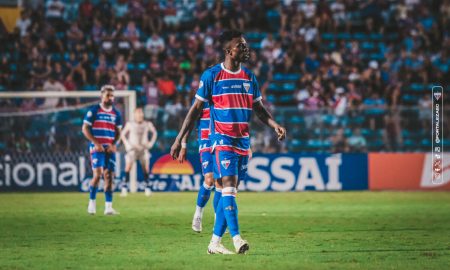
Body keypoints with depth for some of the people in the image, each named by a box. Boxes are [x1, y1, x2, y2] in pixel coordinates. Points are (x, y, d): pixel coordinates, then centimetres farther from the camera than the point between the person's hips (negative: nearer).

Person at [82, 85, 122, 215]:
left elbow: (118, 132, 16)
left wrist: (113, 144, -3)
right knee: (97, 174, -15)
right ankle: (92, 202, 0)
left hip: (110, 149, 4)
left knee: (109, 176, 1)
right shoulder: (94, 111, -2)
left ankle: (108, 207, 3)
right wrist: (96, 143, -13)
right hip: (97, 148, -4)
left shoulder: (116, 114, 11)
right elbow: (85, 129, -4)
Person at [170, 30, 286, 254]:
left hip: (243, 141, 5)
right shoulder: (211, 75, -5)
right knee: (228, 186, -17)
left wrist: (275, 125, -3)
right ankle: (236, 238, -22)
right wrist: (179, 140, -4)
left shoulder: (249, 77, 10)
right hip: (222, 140, -5)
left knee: (230, 191, 4)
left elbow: (259, 109, 17)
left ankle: (214, 243, 9)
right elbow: (196, 109, -1)